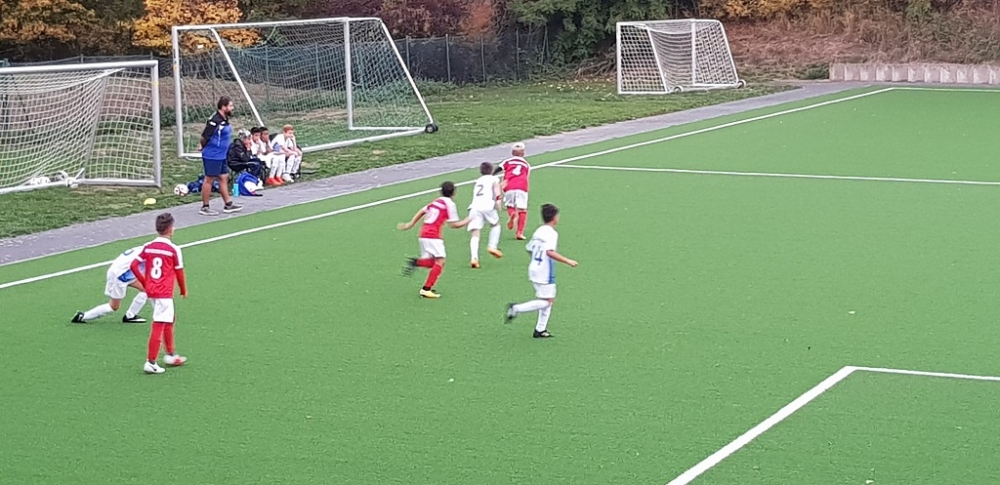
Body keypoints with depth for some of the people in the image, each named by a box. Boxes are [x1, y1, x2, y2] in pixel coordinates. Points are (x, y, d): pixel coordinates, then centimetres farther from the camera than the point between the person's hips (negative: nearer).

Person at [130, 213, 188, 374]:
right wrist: (184, 290, 12)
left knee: (169, 320, 24)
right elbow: (179, 272, -4)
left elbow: (134, 266, 0)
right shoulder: (174, 249, -11)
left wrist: (144, 283, 11)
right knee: (158, 326, -5)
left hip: (151, 290, 7)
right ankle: (150, 363, -5)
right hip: (165, 293, -7)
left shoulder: (147, 247, 3)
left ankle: (170, 355, 33)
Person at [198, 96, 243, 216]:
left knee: (224, 178, 14)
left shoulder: (225, 120, 9)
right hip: (212, 156, -9)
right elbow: (204, 137, -19)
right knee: (209, 179, -2)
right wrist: (202, 146, -1)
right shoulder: (215, 121, -21)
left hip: (221, 156, 9)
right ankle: (204, 207, 6)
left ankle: (228, 205, 22)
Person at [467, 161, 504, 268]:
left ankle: (474, 258, -23)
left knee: (475, 233, -5)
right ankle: (492, 246, 7)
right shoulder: (494, 179, 19)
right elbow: (497, 190, 1)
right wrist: (498, 200, -6)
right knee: (495, 224, 24)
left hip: (474, 206, 3)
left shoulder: (478, 181, 33)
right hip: (488, 205, -3)